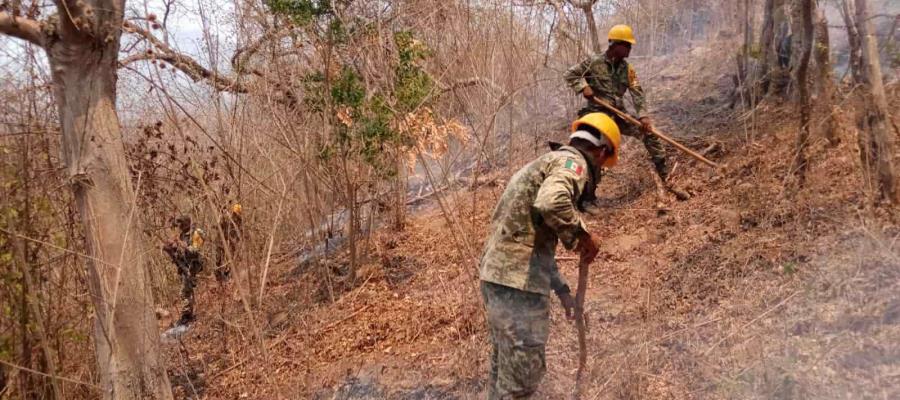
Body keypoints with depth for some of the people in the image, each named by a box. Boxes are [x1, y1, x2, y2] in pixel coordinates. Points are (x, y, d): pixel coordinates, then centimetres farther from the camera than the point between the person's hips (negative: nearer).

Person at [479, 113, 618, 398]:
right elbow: (551, 204, -30)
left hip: (497, 273, 10)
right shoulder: (572, 162, -6)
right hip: (519, 280, -10)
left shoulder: (549, 161, 25)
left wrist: (562, 290, 28)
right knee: (523, 371, -1)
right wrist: (580, 235, -13)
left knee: (505, 367, 20)